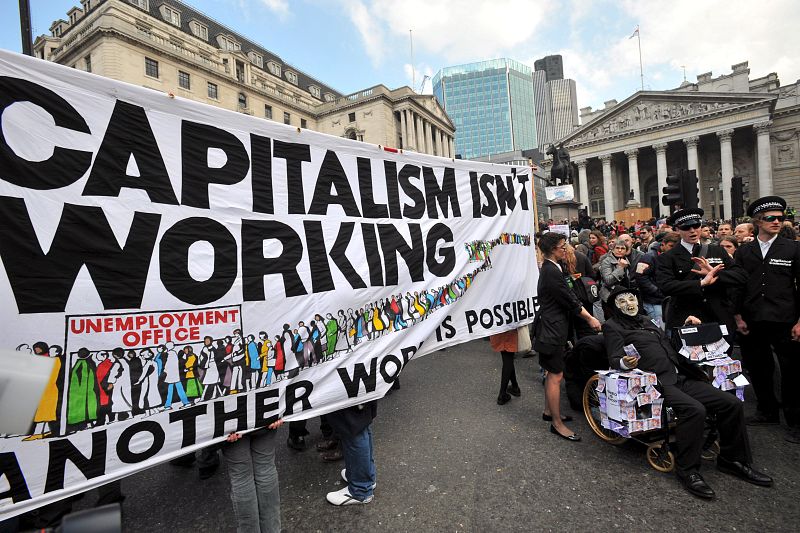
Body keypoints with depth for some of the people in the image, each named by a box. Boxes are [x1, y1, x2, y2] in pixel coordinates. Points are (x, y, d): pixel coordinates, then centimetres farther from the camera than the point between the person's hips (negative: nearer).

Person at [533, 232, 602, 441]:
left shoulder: (549, 268, 12)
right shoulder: (552, 272, -20)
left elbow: (569, 297, 12)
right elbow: (570, 300, -16)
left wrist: (587, 316, 7)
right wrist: (590, 318, -3)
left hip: (551, 326, 11)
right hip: (552, 329, -11)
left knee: (552, 372, 20)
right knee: (556, 375, -1)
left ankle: (549, 411, 34)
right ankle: (557, 423, 10)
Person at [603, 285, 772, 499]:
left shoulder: (645, 319, 23)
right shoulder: (612, 326, 2)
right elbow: (614, 359, -9)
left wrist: (686, 326, 24)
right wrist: (625, 363, -31)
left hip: (681, 377, 8)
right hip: (657, 383, -7)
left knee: (732, 403, -7)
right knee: (694, 409, -31)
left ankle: (732, 459, 12)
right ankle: (687, 470, -14)